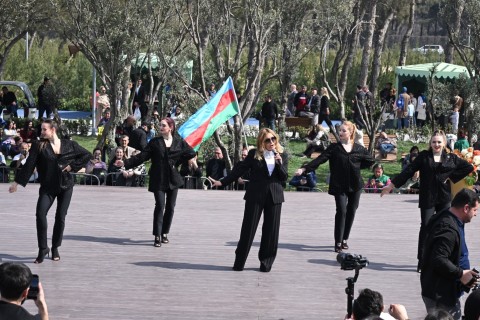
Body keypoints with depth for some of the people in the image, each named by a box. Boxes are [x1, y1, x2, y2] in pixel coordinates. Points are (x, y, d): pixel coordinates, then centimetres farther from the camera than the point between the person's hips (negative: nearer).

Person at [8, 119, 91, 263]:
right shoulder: (38, 145, -2)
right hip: (47, 186, -1)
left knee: (60, 217, 3)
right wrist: (17, 182, -8)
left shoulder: (69, 145, 1)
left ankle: (55, 248, 18)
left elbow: (86, 155, 9)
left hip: (65, 186, 1)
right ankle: (42, 248, -8)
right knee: (40, 214, -18)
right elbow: (29, 165, -4)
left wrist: (73, 166, -2)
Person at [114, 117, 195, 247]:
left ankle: (164, 233, 19)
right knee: (160, 206, -11)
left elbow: (191, 153, 11)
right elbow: (142, 156, -1)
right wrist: (125, 163, -10)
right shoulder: (155, 142, 2)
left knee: (170, 207, 6)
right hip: (158, 179, -2)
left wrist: (176, 161, 5)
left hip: (173, 179, 2)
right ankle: (157, 236, -11)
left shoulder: (179, 141, 4)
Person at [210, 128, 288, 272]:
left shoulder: (282, 155, 7)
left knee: (271, 230, 3)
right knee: (248, 228, -2)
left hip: (274, 196, 2)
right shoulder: (254, 154, 1)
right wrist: (222, 182, -1)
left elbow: (284, 178, 3)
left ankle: (266, 262, 12)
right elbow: (240, 169, 3)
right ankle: (239, 262, 5)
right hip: (255, 196, -2)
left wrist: (279, 163, -14)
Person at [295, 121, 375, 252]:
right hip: (339, 186, -3)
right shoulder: (334, 148, -2)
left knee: (351, 211, 7)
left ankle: (344, 239, 22)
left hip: (355, 185, 3)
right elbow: (320, 159, -11)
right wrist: (304, 168, -23)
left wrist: (356, 166, 3)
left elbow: (370, 161, 15)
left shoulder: (359, 149, 3)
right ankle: (338, 242, -9)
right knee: (341, 211, -12)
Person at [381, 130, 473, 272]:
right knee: (425, 227, -6)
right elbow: (409, 171, 1)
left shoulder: (451, 158, 6)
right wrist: (392, 185, -2)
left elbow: (468, 167, 7)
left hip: (444, 197, 2)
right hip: (427, 198, -2)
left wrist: (452, 177, -1)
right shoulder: (424, 156, 2)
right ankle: (422, 260, -2)